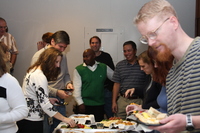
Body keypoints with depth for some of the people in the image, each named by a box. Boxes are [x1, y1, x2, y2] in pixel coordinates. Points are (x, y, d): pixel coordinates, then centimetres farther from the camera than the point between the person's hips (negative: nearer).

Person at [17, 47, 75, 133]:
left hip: (24, 118, 10)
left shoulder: (34, 70, 8)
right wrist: (64, 119, -24)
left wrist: (48, 100, 8)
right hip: (32, 121, -10)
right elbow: (45, 105, -27)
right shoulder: (40, 77, -22)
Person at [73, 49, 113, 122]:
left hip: (99, 105, 2)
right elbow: (77, 88, -4)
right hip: (85, 105, -2)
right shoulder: (78, 70, -1)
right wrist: (80, 103, -9)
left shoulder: (104, 68, 5)